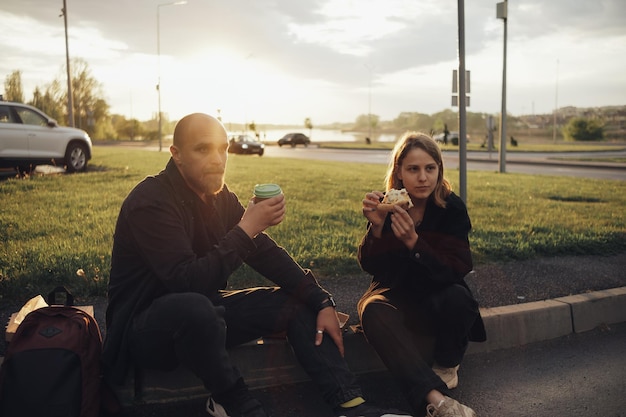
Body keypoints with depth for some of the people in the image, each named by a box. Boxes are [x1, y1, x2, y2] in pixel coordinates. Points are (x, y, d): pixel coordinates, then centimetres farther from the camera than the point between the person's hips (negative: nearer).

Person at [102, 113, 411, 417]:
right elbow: (188, 282, -32)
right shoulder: (151, 201, -21)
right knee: (193, 305, -40)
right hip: (146, 330, -7)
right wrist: (246, 228, -29)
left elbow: (267, 254, 2)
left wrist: (322, 302, -7)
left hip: (204, 313, 8)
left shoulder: (220, 196, 2)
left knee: (299, 303, -3)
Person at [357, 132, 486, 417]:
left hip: (438, 294, 0)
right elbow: (369, 266, -13)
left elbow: (456, 270, -22)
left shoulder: (452, 208, -13)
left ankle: (446, 367, -3)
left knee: (458, 298, -34)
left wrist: (413, 241, -38)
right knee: (373, 312, -32)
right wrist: (376, 228, -33)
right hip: (396, 294, 1)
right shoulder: (385, 206, -10)